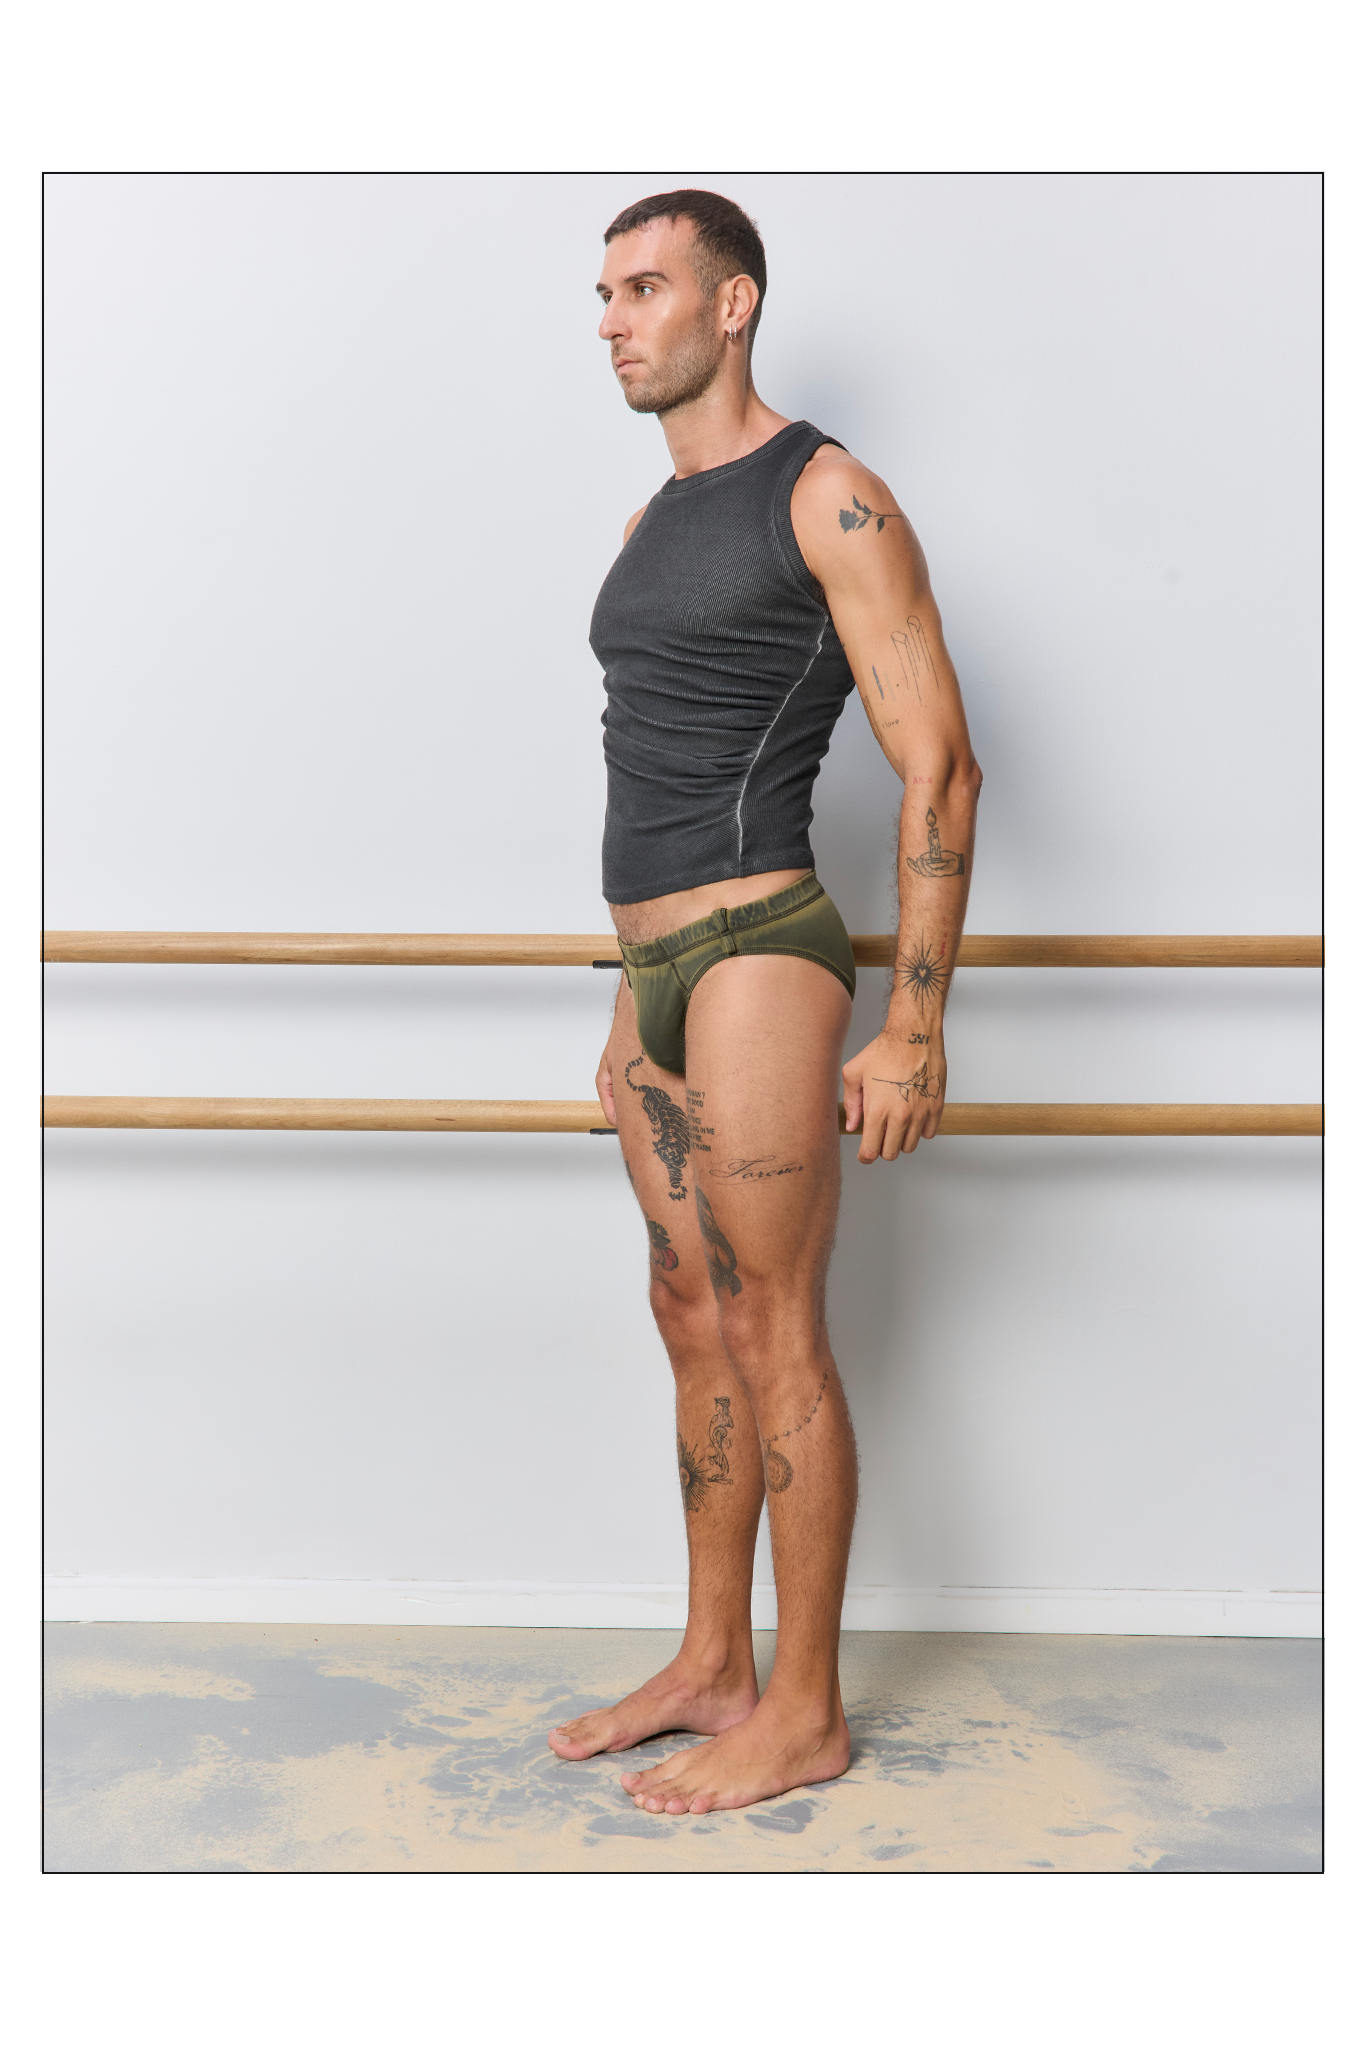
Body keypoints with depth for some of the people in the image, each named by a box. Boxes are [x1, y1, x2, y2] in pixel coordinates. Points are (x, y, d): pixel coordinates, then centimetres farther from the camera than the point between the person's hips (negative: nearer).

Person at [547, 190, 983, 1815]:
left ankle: (803, 1713, 10)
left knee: (773, 1334, -3)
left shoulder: (827, 496, -7)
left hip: (759, 955, -8)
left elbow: (939, 770, -12)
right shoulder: (649, 527, 19)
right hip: (656, 968, 8)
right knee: (694, 1319, 12)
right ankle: (712, 1667, 24)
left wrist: (913, 1033, -16)